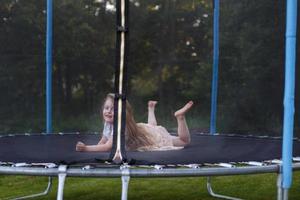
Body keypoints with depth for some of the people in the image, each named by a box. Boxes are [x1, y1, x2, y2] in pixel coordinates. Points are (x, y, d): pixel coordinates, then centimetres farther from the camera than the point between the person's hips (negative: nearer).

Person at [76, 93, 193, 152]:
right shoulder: (108, 124, -19)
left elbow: (108, 146, -50)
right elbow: (102, 141, -6)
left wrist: (86, 148, -53)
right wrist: (95, 148, -27)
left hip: (154, 136, -7)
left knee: (185, 141, 5)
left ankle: (179, 116, 10)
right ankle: (151, 108, 57)